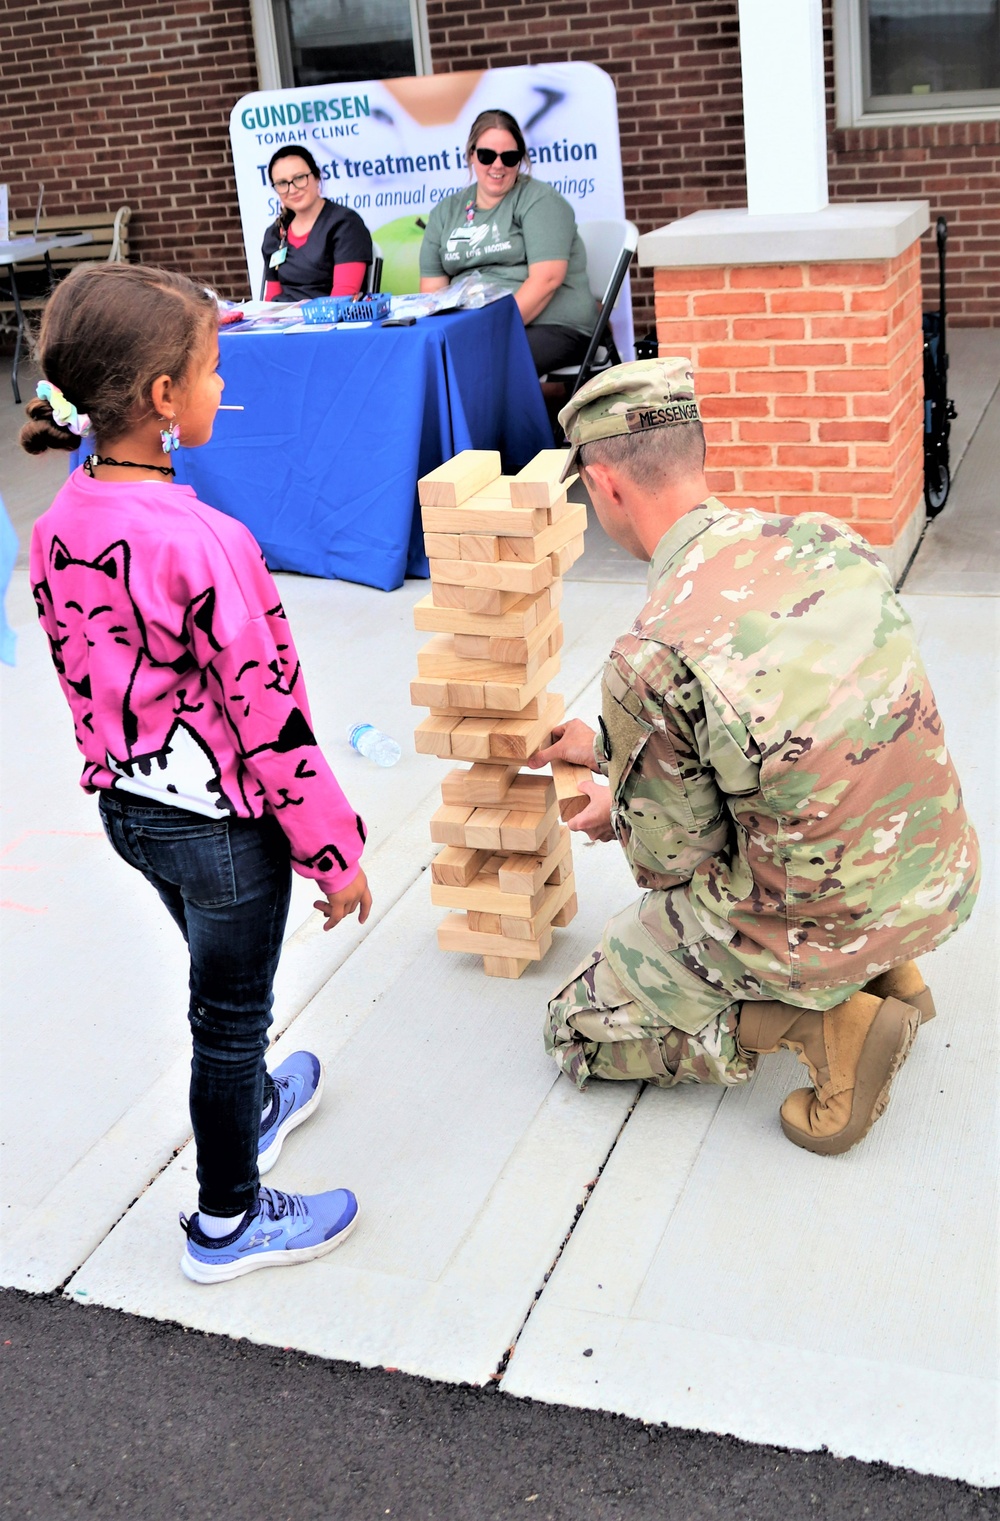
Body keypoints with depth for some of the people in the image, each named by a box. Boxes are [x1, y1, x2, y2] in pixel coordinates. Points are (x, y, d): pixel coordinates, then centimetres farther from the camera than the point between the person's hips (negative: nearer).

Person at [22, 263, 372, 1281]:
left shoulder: (58, 522, -5)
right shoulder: (204, 544, -29)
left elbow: (78, 674, 7)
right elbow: (270, 714, -23)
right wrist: (334, 850, -13)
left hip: (125, 805, 7)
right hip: (220, 823, -7)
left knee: (222, 978, 30)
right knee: (229, 1012, 12)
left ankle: (254, 1103, 55)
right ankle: (228, 1224, 31)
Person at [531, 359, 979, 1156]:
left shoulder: (650, 658, -25)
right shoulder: (829, 540, -4)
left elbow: (672, 863, -12)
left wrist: (616, 815, 12)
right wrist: (607, 747, 24)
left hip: (818, 930, -6)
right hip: (946, 883, 7)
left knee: (578, 1030, 14)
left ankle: (819, 1019, -3)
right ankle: (883, 968, 19)